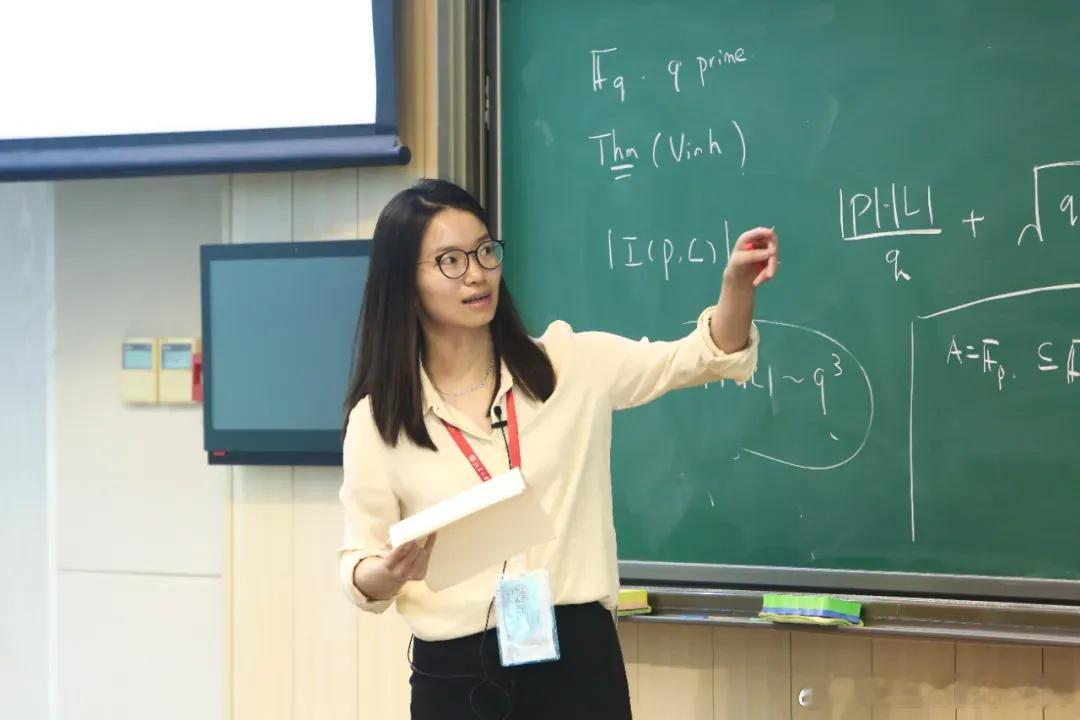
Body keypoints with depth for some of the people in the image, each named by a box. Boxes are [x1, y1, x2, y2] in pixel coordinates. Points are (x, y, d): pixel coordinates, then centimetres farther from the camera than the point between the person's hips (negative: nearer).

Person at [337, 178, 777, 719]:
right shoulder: (377, 419, 0)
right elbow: (359, 569, 3)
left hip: (576, 659, 1)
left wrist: (737, 283, -14)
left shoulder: (569, 364, 3)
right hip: (453, 675, 0)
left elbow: (701, 357, 5)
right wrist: (389, 573, -21)